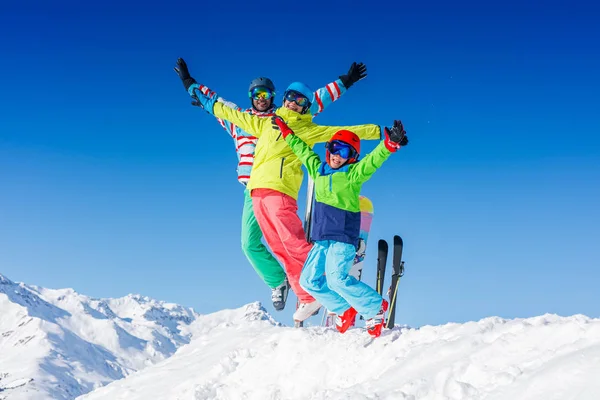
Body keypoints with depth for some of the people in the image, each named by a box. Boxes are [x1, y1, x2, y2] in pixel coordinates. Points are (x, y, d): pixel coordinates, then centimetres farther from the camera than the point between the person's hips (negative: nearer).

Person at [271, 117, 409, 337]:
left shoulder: (354, 174, -2)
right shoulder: (318, 169, 15)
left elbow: (374, 159, -18)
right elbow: (302, 150, 28)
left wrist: (390, 144, -35)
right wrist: (285, 131, 36)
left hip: (343, 237, -7)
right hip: (321, 237, 7)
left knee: (337, 279, -21)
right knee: (309, 280, 6)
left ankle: (375, 308, -3)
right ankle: (344, 309, 21)